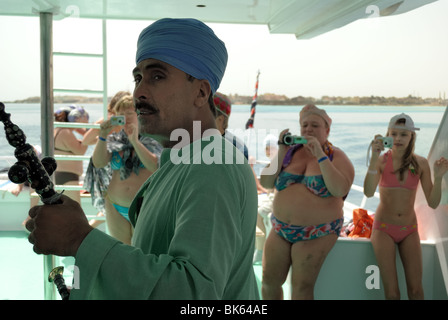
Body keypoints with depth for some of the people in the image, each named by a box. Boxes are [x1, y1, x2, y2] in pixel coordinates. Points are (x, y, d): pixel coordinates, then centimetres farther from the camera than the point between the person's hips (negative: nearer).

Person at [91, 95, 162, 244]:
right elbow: (98, 163, -6)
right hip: (116, 208, 3)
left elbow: (155, 167, -19)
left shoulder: (150, 141, -2)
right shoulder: (114, 140, 7)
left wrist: (135, 141, -25)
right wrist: (102, 136, -18)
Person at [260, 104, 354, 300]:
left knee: (302, 288, -6)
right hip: (281, 228, 4)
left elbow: (340, 190, -21)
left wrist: (320, 155, -21)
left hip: (317, 233, -4)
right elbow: (266, 183, -2)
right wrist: (281, 151, -8)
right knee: (269, 282, 5)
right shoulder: (291, 152, 6)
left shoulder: (336, 157, -3)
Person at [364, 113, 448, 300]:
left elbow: (433, 203, -4)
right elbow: (368, 192, -27)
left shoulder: (421, 163, -2)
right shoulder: (382, 161, -9)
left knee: (416, 289, -6)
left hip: (409, 230, 2)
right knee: (392, 292, -9)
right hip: (384, 228, -2)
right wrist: (374, 157, -34)